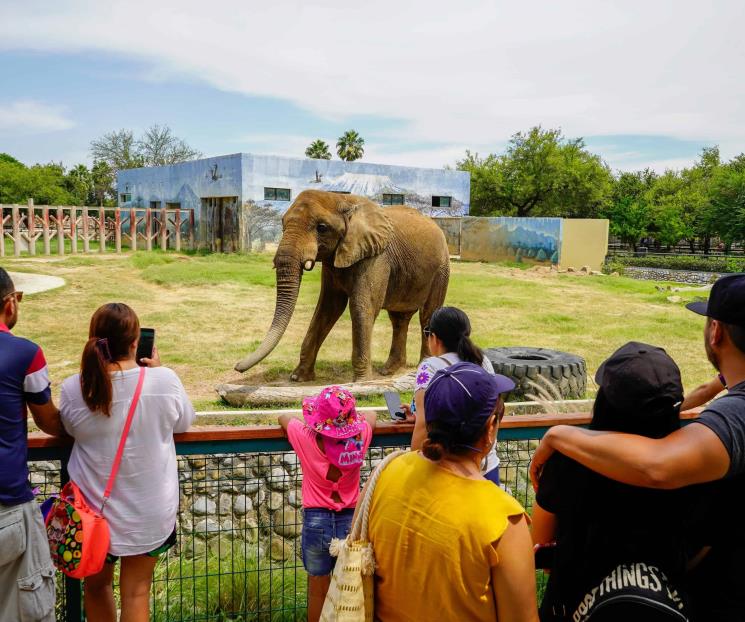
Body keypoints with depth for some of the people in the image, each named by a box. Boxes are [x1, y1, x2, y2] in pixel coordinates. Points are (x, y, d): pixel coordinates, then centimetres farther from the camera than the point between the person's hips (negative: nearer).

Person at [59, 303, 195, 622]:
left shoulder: (73, 389, -18)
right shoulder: (165, 381, -20)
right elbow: (183, 422, 0)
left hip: (95, 509, 1)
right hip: (149, 512, 0)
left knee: (96, 585, 24)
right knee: (136, 591, 15)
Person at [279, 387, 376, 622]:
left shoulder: (305, 437, -16)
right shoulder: (359, 437, -14)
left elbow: (283, 417, 6)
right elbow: (371, 415, 10)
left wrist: (313, 424, 18)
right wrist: (346, 420, 21)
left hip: (316, 521, -1)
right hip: (351, 520, 1)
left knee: (317, 591, 19)